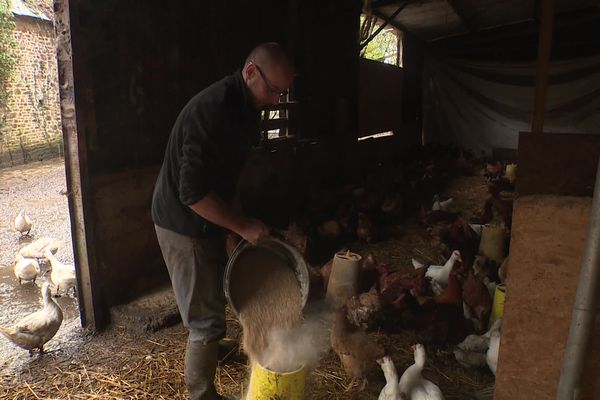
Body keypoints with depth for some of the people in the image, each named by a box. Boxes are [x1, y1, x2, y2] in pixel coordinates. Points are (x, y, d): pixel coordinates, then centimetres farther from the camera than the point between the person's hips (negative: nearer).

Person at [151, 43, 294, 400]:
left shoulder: (243, 106, 3)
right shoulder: (213, 110, -28)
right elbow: (193, 193, -31)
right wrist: (243, 225, -24)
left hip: (208, 220, 10)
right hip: (185, 226, -10)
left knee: (215, 294, 28)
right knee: (207, 317, -1)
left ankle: (210, 346, 53)